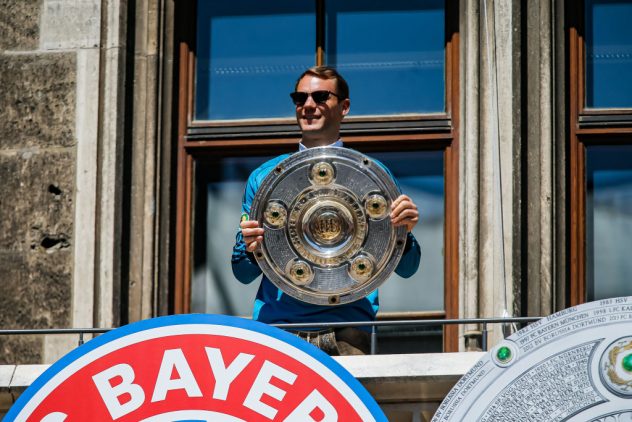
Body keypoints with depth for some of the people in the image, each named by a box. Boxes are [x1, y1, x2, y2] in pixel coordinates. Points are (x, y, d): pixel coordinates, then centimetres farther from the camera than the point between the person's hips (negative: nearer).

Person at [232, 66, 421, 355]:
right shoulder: (264, 177, 16)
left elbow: (406, 268, 12)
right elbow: (243, 273, 16)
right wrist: (251, 250, -6)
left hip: (345, 332, -1)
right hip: (275, 325, 1)